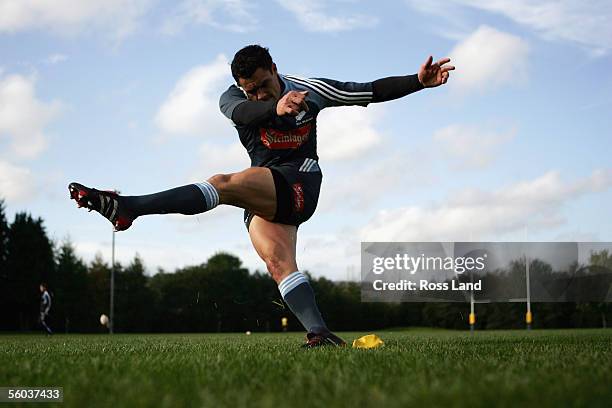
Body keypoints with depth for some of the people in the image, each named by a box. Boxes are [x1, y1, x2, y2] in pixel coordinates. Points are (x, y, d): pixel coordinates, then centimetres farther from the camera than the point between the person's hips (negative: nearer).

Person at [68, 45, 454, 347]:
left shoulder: (308, 89, 3)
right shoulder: (234, 98, 3)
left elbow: (373, 90, 7)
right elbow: (243, 113, -24)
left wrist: (419, 81, -4)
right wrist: (276, 107, -46)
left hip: (299, 184, -4)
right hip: (262, 197, 5)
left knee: (223, 184, -27)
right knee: (278, 262, -22)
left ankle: (126, 207, -33)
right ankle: (320, 334, -30)